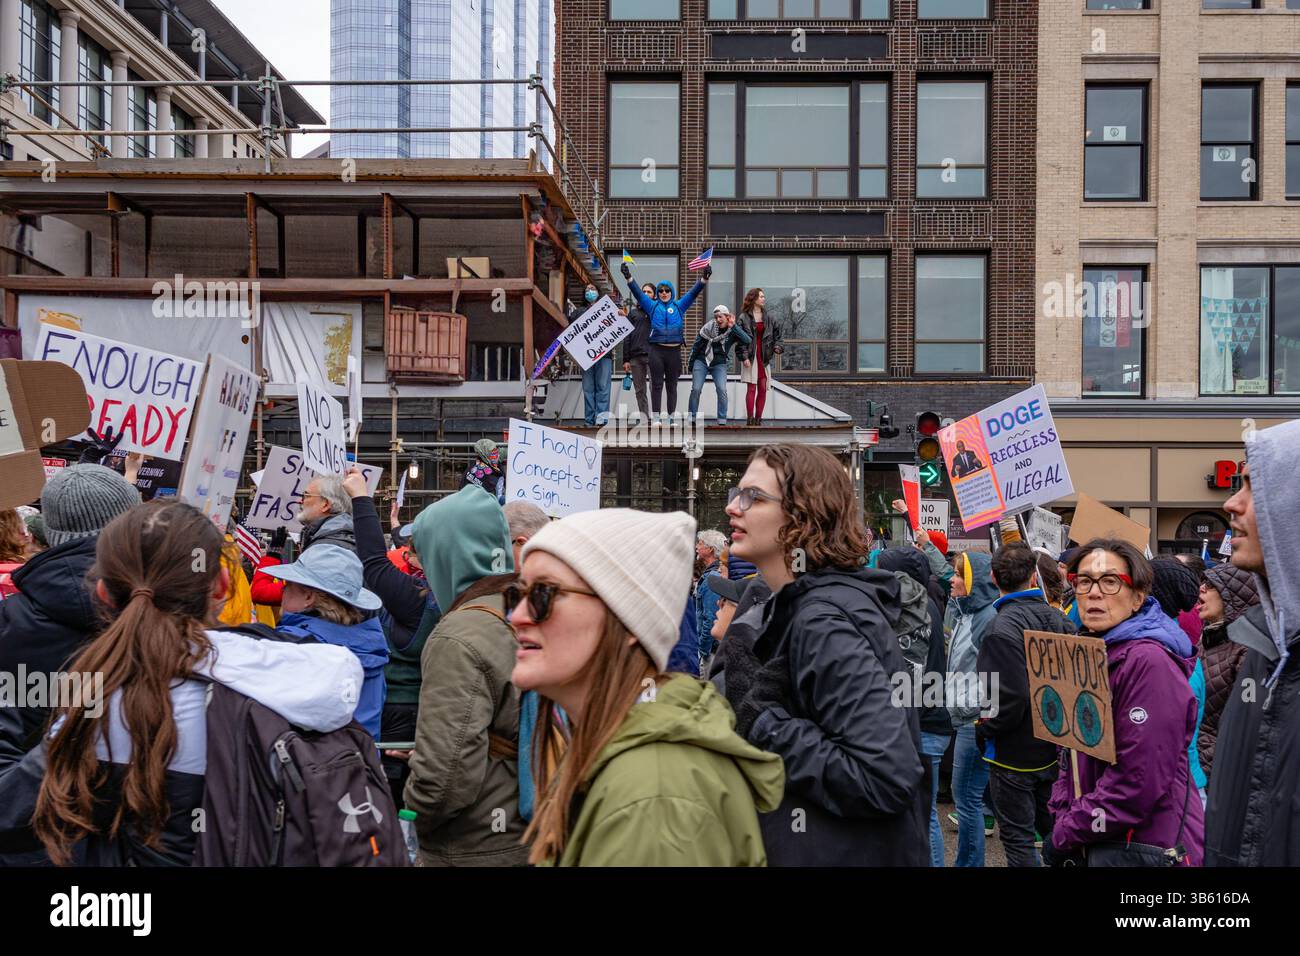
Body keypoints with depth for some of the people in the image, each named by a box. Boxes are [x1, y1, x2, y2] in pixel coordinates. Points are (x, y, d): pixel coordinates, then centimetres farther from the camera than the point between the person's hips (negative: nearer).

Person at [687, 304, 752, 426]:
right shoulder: (708, 327, -6)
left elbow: (748, 340, -23)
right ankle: (691, 418, 7)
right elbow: (697, 345, 3)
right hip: (701, 361, 0)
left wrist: (733, 327, -24)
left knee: (722, 390, -16)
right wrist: (690, 363, 8)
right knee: (696, 389, -7)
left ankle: (722, 421, -6)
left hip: (719, 364, 0)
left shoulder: (733, 331, -5)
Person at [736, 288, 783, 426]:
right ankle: (749, 419, -6)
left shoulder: (768, 317, 11)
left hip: (764, 356, 4)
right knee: (751, 388, -8)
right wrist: (744, 357, -13)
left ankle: (758, 419, 8)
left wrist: (778, 346, -5)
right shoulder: (744, 318, -2)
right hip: (750, 356, -4)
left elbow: (777, 334, 14)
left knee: (763, 388, 2)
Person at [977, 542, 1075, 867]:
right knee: (1052, 831, 20)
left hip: (1015, 754, -7)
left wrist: (985, 730, -11)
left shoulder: (1003, 627, -22)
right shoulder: (1058, 619, 1)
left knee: (1018, 841, 4)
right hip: (1054, 749, 7)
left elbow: (1010, 697, -26)